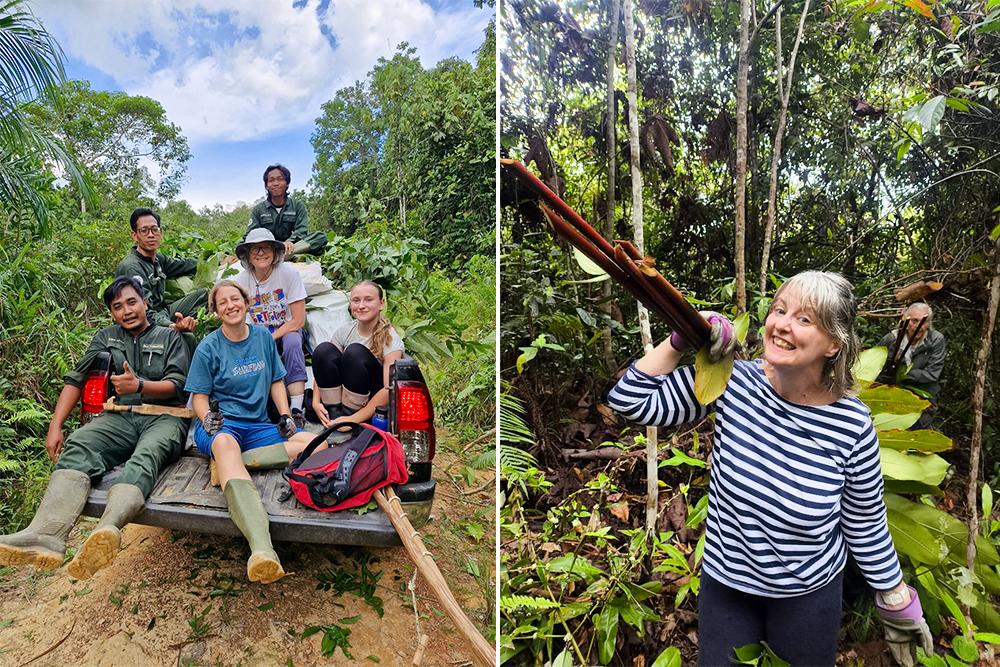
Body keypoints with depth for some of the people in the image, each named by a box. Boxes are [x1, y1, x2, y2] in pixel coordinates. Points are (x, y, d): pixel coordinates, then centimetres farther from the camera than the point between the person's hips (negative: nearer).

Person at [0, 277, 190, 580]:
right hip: (119, 417, 3)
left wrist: (140, 385, -17)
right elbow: (76, 379, 16)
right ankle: (45, 534, -51)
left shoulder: (169, 337, 15)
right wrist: (55, 426, 3)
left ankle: (107, 531, -65)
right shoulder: (106, 337, 24)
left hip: (164, 417, -3)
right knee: (77, 445, -30)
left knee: (146, 455, -37)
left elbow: (177, 385, 3)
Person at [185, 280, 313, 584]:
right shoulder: (208, 347, 3)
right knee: (225, 443, -42)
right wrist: (207, 416, -19)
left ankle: (232, 460, -28)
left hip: (257, 426, 4)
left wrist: (285, 416, 4)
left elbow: (276, 381, 18)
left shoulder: (264, 336, 13)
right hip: (221, 424, -4)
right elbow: (199, 396, 3)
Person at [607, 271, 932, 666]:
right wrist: (680, 340, -25)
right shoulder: (733, 382, -17)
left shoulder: (853, 425, -18)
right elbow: (630, 400, -18)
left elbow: (866, 528, -3)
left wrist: (897, 603, 7)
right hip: (724, 585, 1)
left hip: (810, 595, -1)